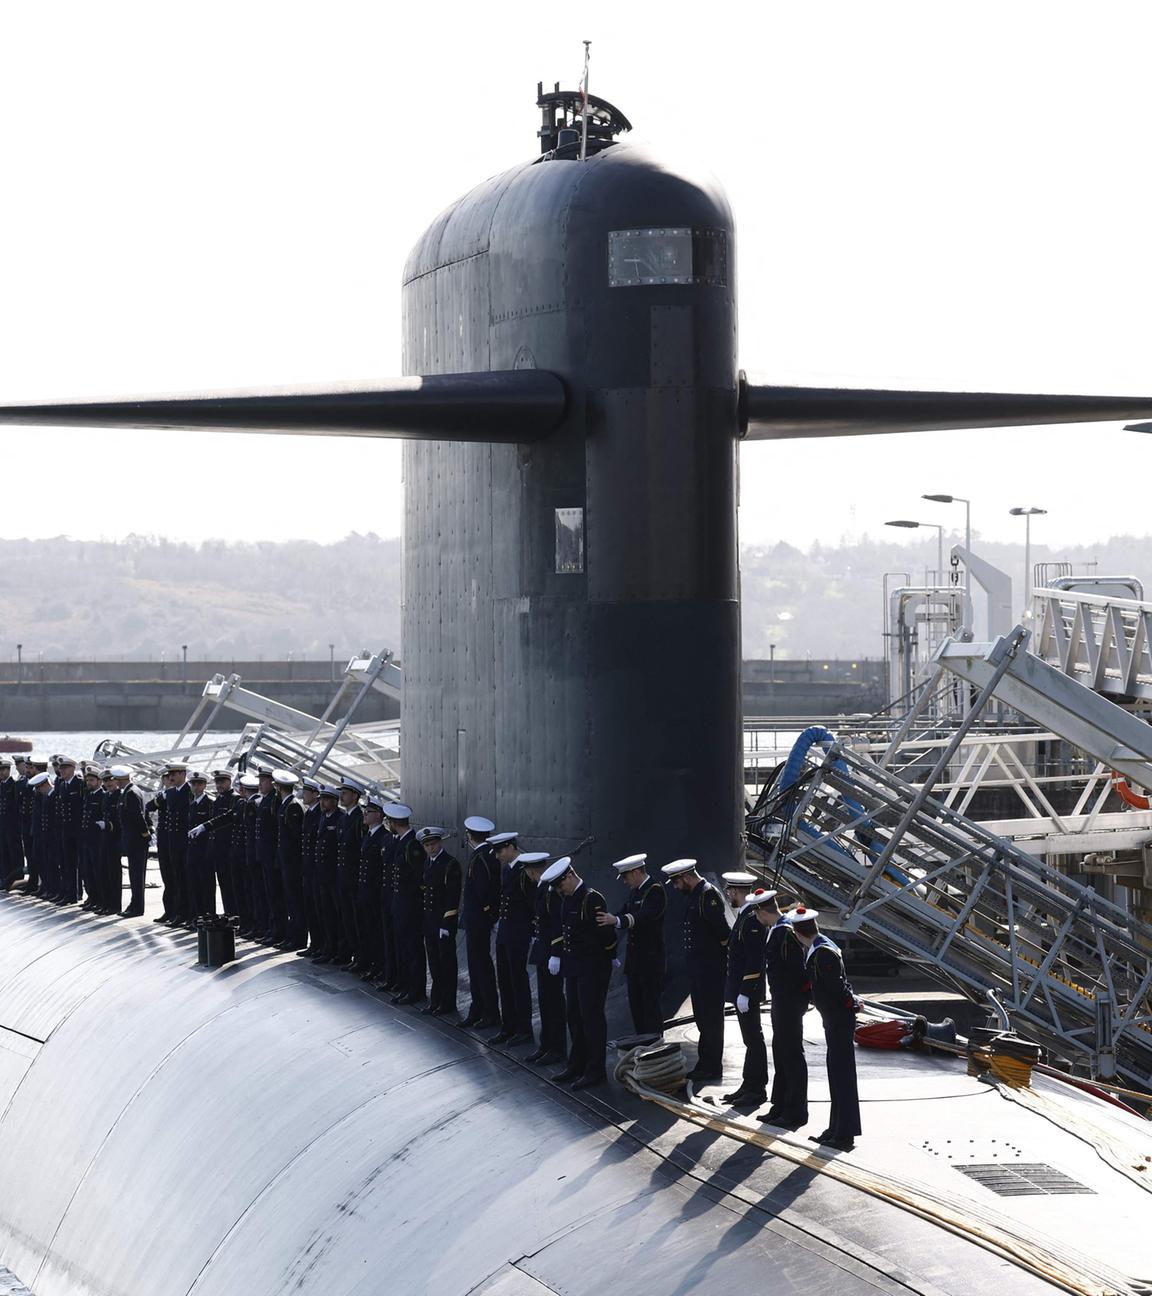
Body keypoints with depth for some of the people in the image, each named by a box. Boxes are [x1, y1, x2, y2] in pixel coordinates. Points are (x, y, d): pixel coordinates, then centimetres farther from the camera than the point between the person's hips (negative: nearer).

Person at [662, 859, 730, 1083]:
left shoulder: (708, 895, -17)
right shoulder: (695, 895, 14)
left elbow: (723, 931, -22)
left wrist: (721, 951, -9)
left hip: (711, 969, -10)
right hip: (697, 968, 10)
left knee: (711, 1017, -3)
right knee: (702, 1017, 14)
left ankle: (713, 1067, 2)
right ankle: (705, 1064, 21)